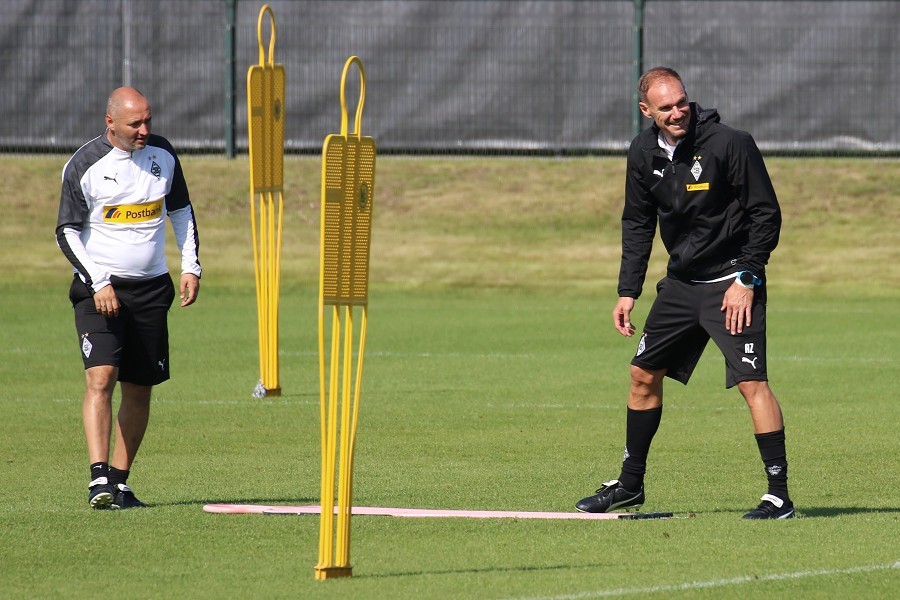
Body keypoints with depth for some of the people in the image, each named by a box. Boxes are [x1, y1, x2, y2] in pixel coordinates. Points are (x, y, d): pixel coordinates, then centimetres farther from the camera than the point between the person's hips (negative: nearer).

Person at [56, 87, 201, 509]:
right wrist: (98, 283, -16)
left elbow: (181, 209, 19)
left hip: (151, 288, 5)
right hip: (99, 288, -5)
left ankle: (120, 482, 14)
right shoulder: (84, 166, -8)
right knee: (100, 378, -20)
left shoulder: (162, 154, 5)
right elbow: (67, 232, -6)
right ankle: (99, 478, -27)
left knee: (139, 391, 6)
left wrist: (190, 266, 9)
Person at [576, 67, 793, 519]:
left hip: (732, 282, -7)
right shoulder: (644, 153, 2)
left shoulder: (730, 144, -17)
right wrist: (628, 292, 7)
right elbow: (637, 225, 13)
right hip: (680, 282, 7)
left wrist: (746, 280, -17)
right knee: (644, 374, 12)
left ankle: (779, 495, -12)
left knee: (751, 381, -16)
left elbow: (766, 214, -12)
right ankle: (630, 485, 26)